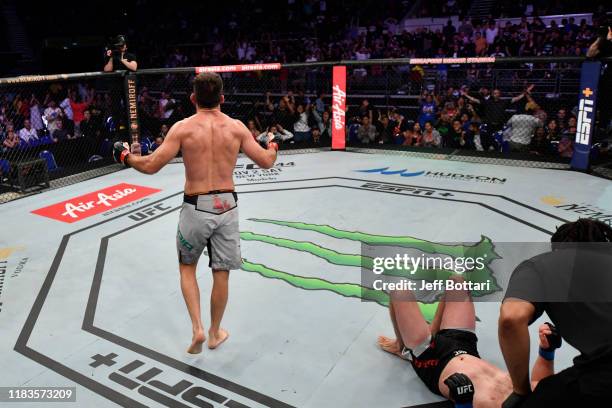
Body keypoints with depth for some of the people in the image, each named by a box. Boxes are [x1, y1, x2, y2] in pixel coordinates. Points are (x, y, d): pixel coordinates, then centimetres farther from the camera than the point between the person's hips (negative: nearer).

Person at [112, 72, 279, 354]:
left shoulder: (183, 128, -7)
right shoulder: (237, 127, -1)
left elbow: (151, 166, -9)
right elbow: (266, 162, 5)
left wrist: (126, 157, 11)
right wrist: (272, 146, 27)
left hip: (196, 207, -2)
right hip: (227, 206, 2)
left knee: (187, 267, 21)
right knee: (221, 274, 14)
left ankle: (197, 328, 12)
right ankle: (215, 333, 32)